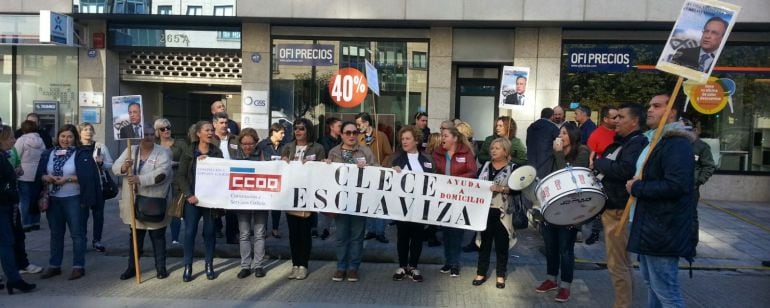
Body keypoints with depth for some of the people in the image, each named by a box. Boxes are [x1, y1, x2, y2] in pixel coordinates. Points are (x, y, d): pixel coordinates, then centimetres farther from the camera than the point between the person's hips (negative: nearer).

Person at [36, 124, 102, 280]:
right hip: (53, 199, 5)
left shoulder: (82, 154, -6)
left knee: (77, 233, 1)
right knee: (56, 234, 14)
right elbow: (39, 174, 7)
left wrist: (68, 178, -20)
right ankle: (54, 266, 23)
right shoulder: (48, 154, 9)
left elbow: (87, 176, -14)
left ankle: (78, 266, 9)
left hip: (74, 199, -5)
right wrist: (47, 177, -13)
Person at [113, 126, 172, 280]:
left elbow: (162, 173, -23)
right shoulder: (130, 150, 6)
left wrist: (140, 179, -32)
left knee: (158, 236, 7)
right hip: (134, 202, 4)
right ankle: (132, 267, 25)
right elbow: (115, 168, 1)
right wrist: (124, 167, -23)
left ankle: (161, 267, 17)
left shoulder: (162, 152, -8)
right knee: (135, 236, 14)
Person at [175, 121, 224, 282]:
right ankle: (188, 267, 9)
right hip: (192, 198, -1)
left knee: (209, 231, 7)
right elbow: (180, 176, -3)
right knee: (190, 232, -1)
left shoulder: (217, 152, 6)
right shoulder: (188, 153, 0)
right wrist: (188, 195, -13)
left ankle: (209, 265, 17)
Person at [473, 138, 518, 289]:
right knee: (484, 242, 11)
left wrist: (501, 189, -24)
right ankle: (481, 273, 21)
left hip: (502, 212, -3)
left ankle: (501, 275, 18)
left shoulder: (513, 168, -3)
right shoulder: (485, 165, 11)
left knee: (501, 244, 7)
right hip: (485, 210, 4)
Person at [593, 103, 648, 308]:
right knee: (623, 262, 19)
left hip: (620, 211, -10)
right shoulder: (618, 143, 15)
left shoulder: (638, 143, -14)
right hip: (610, 208, 10)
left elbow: (626, 169, -32)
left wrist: (599, 163, -18)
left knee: (617, 264, -4)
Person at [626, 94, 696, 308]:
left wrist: (637, 188, -18)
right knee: (652, 283, 21)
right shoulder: (653, 141, 16)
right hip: (648, 227, 11)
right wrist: (635, 185, 10)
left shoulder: (677, 144, -16)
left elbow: (675, 186, -28)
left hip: (663, 231, -10)